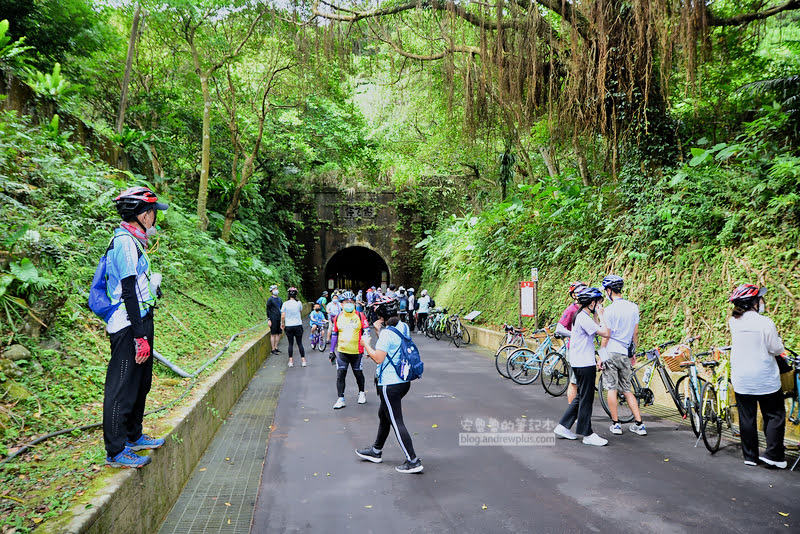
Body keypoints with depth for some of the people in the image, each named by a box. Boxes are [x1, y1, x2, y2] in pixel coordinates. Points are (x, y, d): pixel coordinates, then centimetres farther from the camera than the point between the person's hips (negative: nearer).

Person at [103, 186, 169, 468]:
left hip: (140, 321, 10)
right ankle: (115, 452, 6)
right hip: (129, 327, -10)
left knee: (140, 383, 18)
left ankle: (133, 437, 31)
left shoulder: (133, 241, 16)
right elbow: (129, 293, -21)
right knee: (123, 387, -3)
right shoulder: (125, 242, -16)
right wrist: (140, 336, -23)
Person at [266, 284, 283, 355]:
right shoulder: (270, 299, -5)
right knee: (273, 334, -2)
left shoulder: (280, 299, 14)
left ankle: (276, 347, 20)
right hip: (273, 319, -6)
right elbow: (268, 310, -6)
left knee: (279, 334, 9)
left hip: (279, 319, 6)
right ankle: (273, 349, 4)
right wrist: (269, 319, -11)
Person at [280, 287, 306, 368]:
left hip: (289, 326, 0)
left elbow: (283, 316, -4)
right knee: (300, 343, 7)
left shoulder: (285, 304, -6)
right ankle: (303, 360, 7)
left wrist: (282, 323, 11)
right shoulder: (299, 303, -3)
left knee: (290, 344, 7)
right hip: (298, 325, 0)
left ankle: (291, 361, 7)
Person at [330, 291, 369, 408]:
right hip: (342, 352, 2)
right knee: (340, 374, -6)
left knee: (358, 373, 12)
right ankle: (340, 399, 0)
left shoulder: (360, 316, -1)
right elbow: (334, 335, 14)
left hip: (356, 351, -2)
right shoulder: (338, 317, 7)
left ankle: (361, 393, 35)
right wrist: (332, 351, 13)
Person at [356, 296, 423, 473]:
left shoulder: (387, 333, -20)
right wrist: (378, 331, 11)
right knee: (384, 415, 23)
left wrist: (366, 344, -6)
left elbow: (378, 358, -20)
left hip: (389, 384, -10)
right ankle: (376, 451, 38)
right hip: (403, 381, 10)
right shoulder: (404, 327, 6)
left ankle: (413, 461, 0)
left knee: (396, 422, -3)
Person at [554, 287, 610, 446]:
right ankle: (587, 434, 8)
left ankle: (562, 427, 20)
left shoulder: (582, 316, 14)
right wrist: (601, 315, -12)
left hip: (580, 363, 10)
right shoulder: (584, 318, -18)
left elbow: (599, 331, 16)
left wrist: (595, 316, 10)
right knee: (586, 399, -1)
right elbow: (606, 333, -23)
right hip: (585, 364, -10)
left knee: (581, 397, 16)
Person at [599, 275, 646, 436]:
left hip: (611, 352, -6)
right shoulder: (633, 307, 5)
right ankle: (639, 424, 12)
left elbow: (606, 335, -12)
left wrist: (601, 356, -3)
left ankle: (615, 424, 10)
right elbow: (635, 333, 11)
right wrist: (633, 353, 20)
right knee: (627, 390, 14)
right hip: (626, 354, 6)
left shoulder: (610, 310, -14)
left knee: (611, 389, 5)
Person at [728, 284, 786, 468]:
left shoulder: (733, 322, -2)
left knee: (746, 418, 10)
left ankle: (750, 456, 17)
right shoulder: (765, 322, -17)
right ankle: (773, 455, 10)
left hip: (741, 381, 4)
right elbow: (776, 349, -10)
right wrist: (779, 340, 11)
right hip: (765, 380, -4)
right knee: (775, 416, 11)